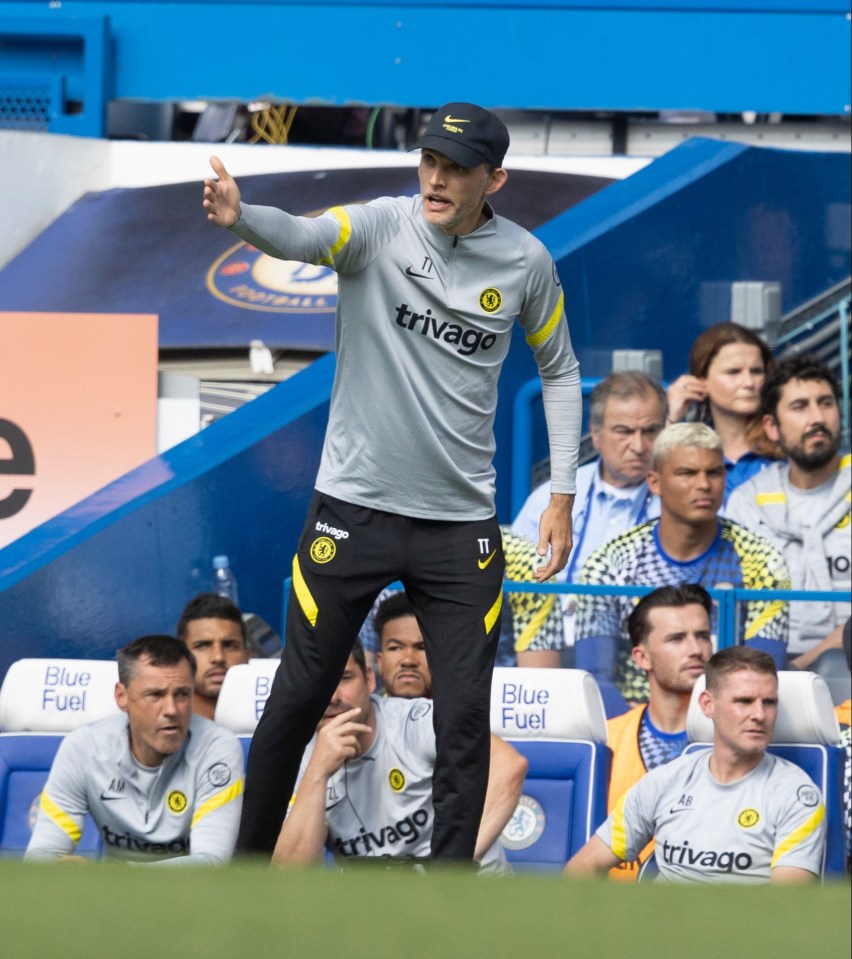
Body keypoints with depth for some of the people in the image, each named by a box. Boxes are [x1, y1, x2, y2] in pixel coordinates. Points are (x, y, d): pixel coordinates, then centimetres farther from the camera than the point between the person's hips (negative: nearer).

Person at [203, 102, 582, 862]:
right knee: (298, 700, 5)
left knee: (464, 718, 0)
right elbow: (302, 237, -31)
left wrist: (562, 495, 6)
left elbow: (559, 369, 12)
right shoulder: (382, 225, -11)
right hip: (354, 508, -1)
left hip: (461, 523, 2)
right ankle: (248, 864, 23)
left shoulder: (526, 262, -2)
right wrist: (240, 218, -54)